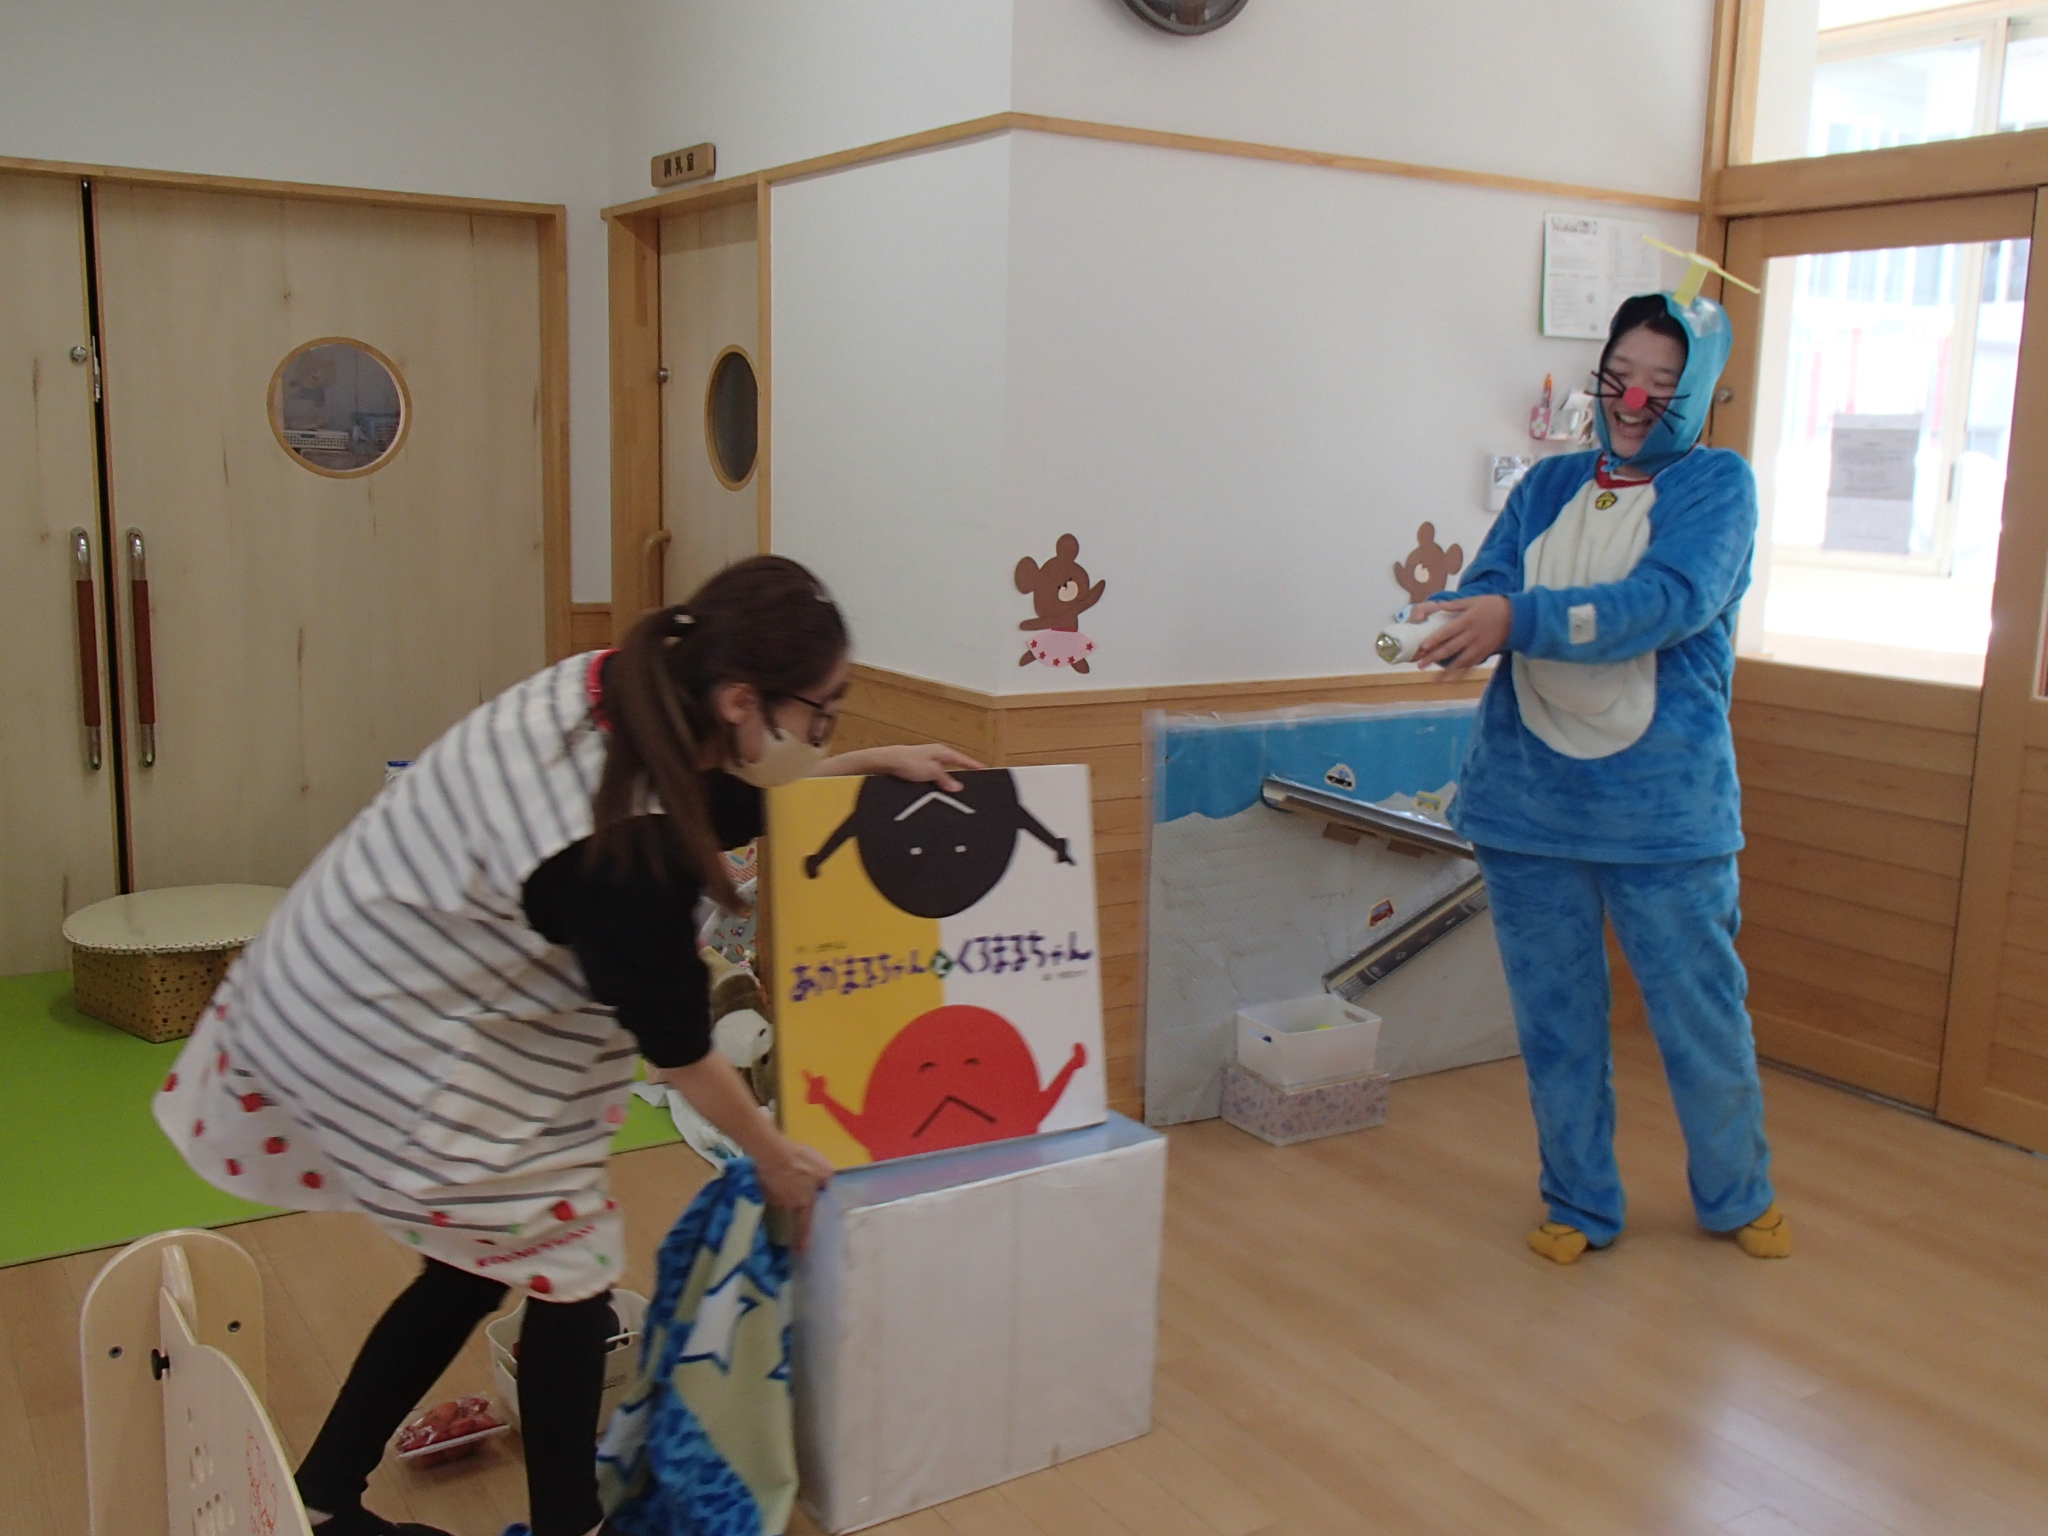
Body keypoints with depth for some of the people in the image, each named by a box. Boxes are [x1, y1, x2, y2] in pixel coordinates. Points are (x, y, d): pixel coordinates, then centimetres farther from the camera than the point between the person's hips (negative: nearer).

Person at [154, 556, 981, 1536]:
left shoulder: (612, 693, -8)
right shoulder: (623, 850, -31)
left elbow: (708, 809, 13)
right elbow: (674, 1041, -16)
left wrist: (869, 765, 12)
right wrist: (774, 1157, 1)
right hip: (389, 1049, -9)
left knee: (473, 1264, 20)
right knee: (568, 1266, 7)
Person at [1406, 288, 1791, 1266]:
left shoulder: (1717, 484, -1)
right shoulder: (1549, 486, 12)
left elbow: (1669, 602, -18)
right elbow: (1487, 586, -1)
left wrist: (1521, 617, -29)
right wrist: (1449, 618, -25)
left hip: (1666, 807, -3)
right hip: (1529, 798, 3)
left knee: (1703, 1015, 10)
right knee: (1555, 1019, 12)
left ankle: (1738, 1196, 34)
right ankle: (1580, 1206, 30)